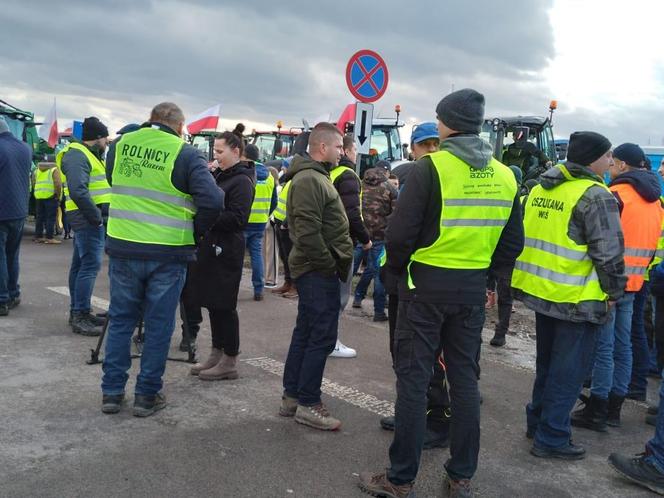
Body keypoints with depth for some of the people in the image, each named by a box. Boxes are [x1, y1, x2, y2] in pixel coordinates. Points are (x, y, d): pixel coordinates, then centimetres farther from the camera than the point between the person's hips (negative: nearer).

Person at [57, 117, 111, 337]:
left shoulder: (89, 154, 21)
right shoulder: (76, 155, -13)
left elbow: (102, 184, 23)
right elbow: (78, 191, -25)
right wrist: (96, 216, -22)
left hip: (90, 217, 11)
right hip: (88, 217, -11)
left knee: (80, 264, 13)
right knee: (90, 265, -12)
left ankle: (77, 311, 21)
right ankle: (80, 317, -10)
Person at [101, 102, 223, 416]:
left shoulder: (121, 144, 4)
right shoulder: (186, 155, -9)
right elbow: (212, 201, -17)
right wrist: (196, 233, -2)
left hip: (123, 248, 4)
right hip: (168, 253, -3)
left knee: (120, 319, 16)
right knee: (158, 325, 9)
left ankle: (112, 391, 22)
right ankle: (147, 395, 17)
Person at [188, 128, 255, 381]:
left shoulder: (242, 180, -11)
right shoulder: (219, 175, 15)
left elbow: (236, 218, -20)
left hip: (226, 251, -9)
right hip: (211, 246, 9)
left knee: (224, 305, -2)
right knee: (212, 302, 13)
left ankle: (230, 362, 8)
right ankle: (217, 354, 24)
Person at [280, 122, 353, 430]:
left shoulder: (316, 177, 19)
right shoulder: (309, 180, -15)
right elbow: (308, 232, -23)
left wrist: (337, 264, 16)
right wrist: (329, 266, -16)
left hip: (317, 270, 11)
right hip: (319, 272, -11)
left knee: (305, 333, 14)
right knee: (321, 338, -5)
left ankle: (291, 396, 23)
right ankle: (307, 404, 4)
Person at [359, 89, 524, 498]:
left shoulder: (431, 167, -12)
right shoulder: (504, 175, 5)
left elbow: (401, 233, -16)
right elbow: (512, 243, 8)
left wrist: (397, 269, 1)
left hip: (426, 285, -5)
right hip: (473, 290, 5)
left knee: (413, 379, 2)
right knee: (465, 379, 13)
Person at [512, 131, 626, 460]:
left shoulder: (541, 189, 10)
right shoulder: (595, 195, -15)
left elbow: (525, 236, 16)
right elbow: (608, 251, -17)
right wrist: (614, 291, -5)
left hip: (541, 291, 8)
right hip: (577, 298, -8)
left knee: (547, 364, 21)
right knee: (568, 371, 3)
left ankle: (538, 423, 31)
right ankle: (551, 438, 9)